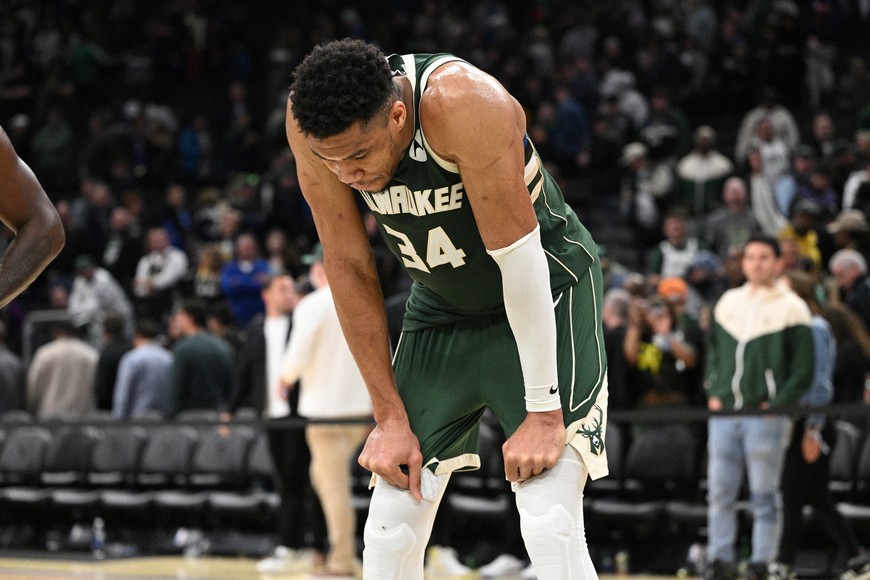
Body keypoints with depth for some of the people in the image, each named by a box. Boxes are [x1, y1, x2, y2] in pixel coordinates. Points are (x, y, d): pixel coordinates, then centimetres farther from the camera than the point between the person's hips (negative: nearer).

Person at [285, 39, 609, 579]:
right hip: (442, 307, 5)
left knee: (549, 526, -19)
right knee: (390, 532, 0)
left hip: (542, 295, -5)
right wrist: (390, 415, -8)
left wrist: (542, 411, -26)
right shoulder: (312, 122, -19)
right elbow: (349, 268, -9)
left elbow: (517, 254, -30)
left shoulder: (462, 101, -34)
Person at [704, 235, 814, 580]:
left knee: (765, 497, 0)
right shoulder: (728, 303, 13)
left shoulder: (791, 308, -2)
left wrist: (777, 404, -11)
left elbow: (803, 370, -3)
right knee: (720, 493, 4)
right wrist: (713, 393, 8)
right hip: (723, 413, 5)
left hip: (767, 415, -5)